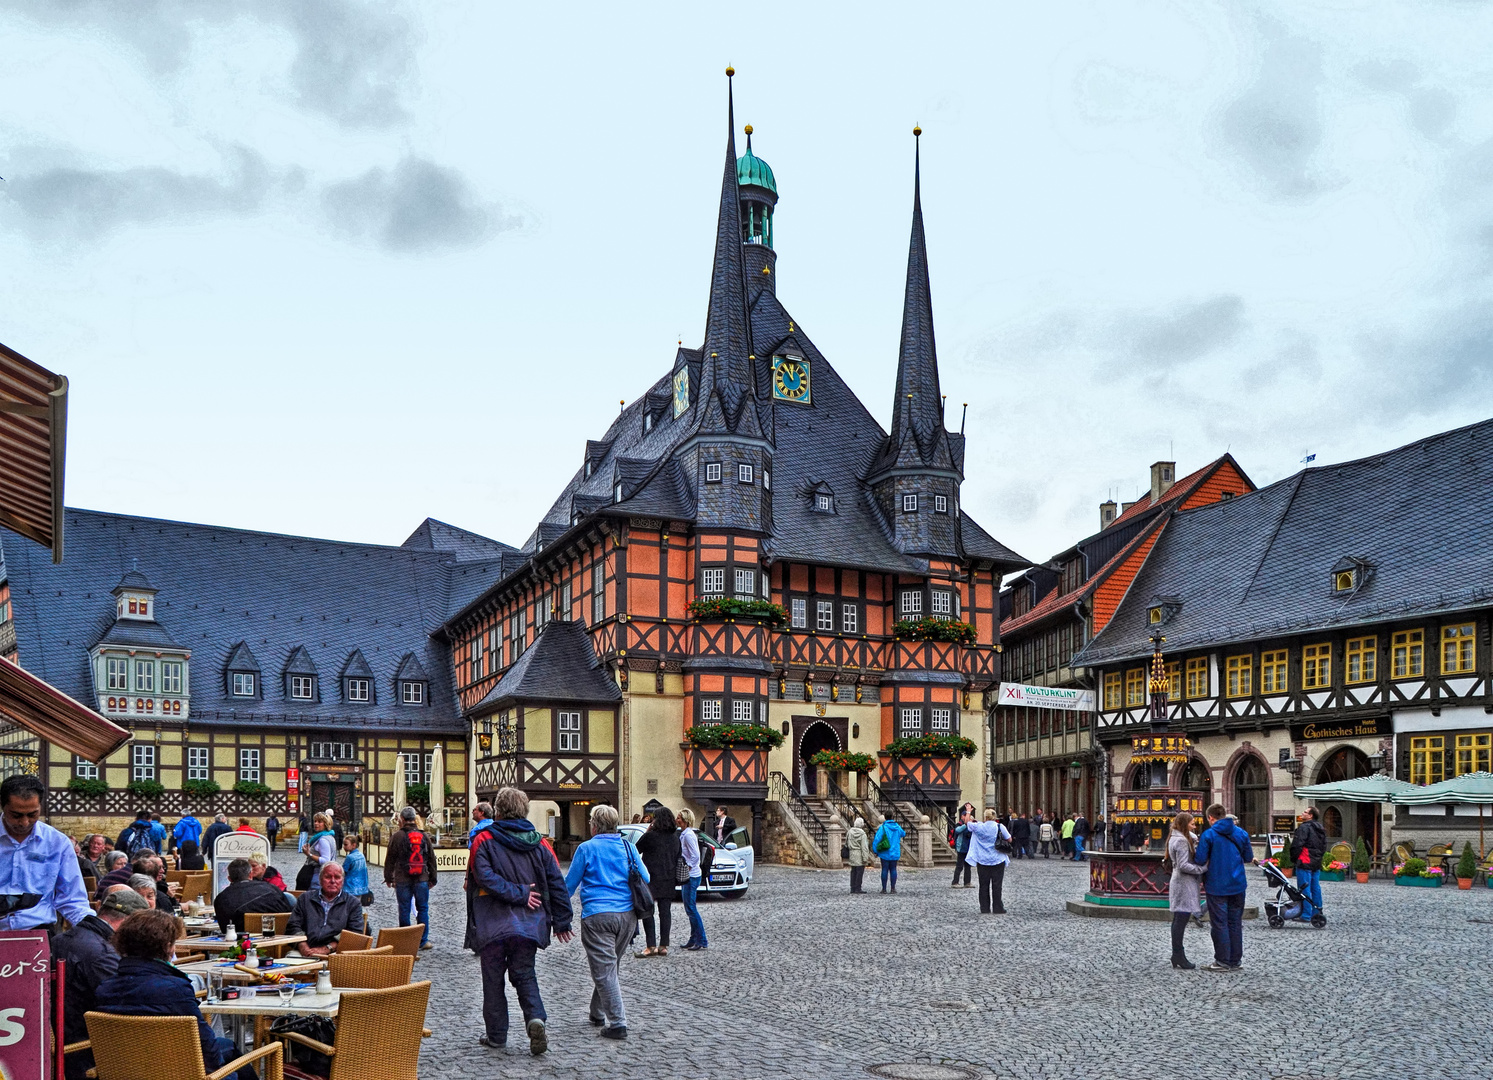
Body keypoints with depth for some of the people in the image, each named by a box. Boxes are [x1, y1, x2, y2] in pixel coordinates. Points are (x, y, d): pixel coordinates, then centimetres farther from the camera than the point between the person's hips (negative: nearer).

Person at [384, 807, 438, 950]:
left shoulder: (397, 836, -4)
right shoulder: (424, 837, 6)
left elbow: (390, 859, 0)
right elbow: (431, 859, 11)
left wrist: (388, 878, 11)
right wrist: (432, 879, 19)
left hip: (402, 880, -2)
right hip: (422, 880, 2)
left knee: (404, 910, 5)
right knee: (423, 909, 7)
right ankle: (423, 940, 7)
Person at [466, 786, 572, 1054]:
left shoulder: (484, 839, -4)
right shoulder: (538, 843, 5)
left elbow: (483, 877, -19)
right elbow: (557, 883, 3)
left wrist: (517, 893, -12)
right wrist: (561, 922, 9)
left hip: (491, 924, -2)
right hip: (528, 924, 3)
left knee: (493, 979, 11)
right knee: (524, 975, 11)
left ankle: (496, 1034, 16)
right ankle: (536, 1018, -12)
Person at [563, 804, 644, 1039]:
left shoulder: (587, 848, -1)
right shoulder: (628, 847, 9)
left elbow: (569, 885, 6)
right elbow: (645, 880, 14)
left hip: (597, 916, -5)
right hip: (627, 914, 5)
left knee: (604, 970, -3)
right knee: (609, 965, 20)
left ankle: (618, 1023, -9)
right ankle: (598, 1013, 31)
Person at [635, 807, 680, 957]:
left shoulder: (650, 836, -14)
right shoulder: (675, 837, 4)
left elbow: (636, 850, -1)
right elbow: (677, 857, 10)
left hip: (651, 879, -5)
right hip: (668, 880, 5)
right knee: (665, 912, 7)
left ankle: (651, 946, -4)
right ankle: (663, 946, 9)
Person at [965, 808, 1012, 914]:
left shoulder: (979, 827, -5)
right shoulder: (1000, 827, -8)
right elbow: (1009, 839, -1)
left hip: (982, 861, 1)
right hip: (998, 860, -1)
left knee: (984, 885, 7)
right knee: (996, 885, 3)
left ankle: (985, 909, 9)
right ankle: (997, 909, 4)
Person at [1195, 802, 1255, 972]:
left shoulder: (1209, 835, -12)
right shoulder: (1242, 833, 2)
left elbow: (1200, 861, -14)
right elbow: (1248, 858, 8)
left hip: (1216, 886, -4)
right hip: (1237, 886, 4)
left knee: (1219, 924, 4)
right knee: (1235, 923, 12)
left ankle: (1223, 961, 7)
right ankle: (1235, 960, 17)